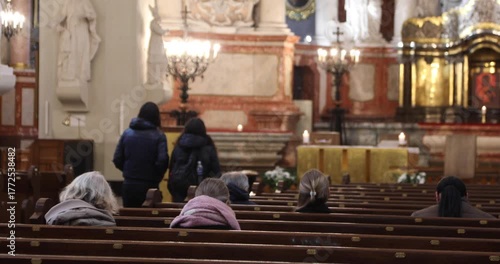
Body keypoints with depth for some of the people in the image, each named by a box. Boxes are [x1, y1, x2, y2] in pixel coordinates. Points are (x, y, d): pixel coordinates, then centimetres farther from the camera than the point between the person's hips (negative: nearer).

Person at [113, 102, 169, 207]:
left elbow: (117, 159, 0)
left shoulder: (127, 133, 2)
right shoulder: (158, 136, -8)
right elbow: (162, 161, -17)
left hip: (129, 184, 3)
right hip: (149, 186, -3)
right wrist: (157, 177, 1)